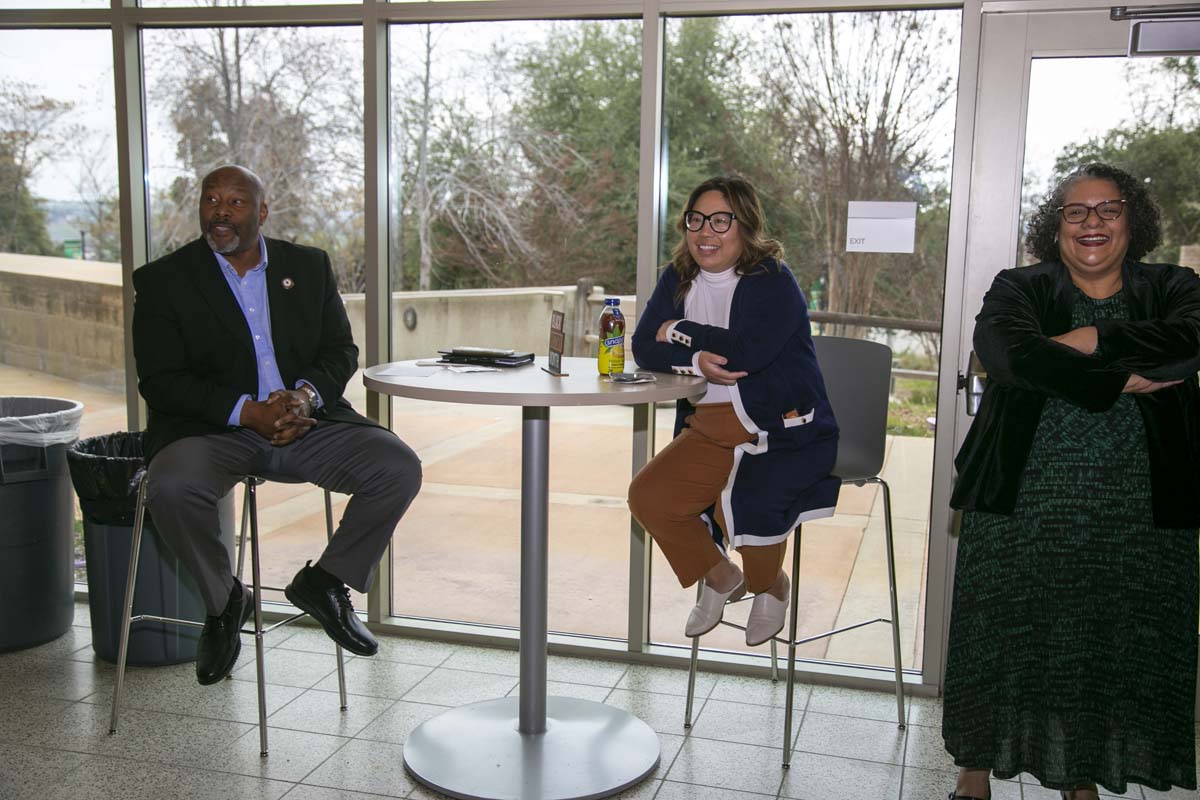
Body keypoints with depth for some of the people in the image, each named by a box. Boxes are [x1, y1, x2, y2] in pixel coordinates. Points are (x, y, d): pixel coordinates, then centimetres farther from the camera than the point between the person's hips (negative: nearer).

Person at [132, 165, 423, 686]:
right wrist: (247, 411, -19)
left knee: (399, 467, -19)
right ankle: (223, 600, -4)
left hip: (306, 421, 3)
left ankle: (324, 582, 2)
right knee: (170, 487, -34)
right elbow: (159, 381, -6)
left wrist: (306, 395, -13)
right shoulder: (163, 280, 2)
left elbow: (340, 350, 10)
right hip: (213, 428, -2)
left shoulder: (309, 266, 12)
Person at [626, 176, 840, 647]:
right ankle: (720, 578, 18)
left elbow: (748, 351, -26)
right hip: (710, 429, 7)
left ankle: (771, 586, 7)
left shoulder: (772, 280, -11)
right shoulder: (678, 280, 8)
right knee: (648, 498, -9)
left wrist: (680, 333, -11)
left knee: (744, 504, -30)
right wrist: (695, 360, -23)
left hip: (782, 431, -6)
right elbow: (644, 348, -2)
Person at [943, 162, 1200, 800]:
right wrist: (1121, 382, -17)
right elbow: (1010, 351, -18)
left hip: (1139, 515, 2)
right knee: (1003, 635, 6)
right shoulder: (1019, 289, 4)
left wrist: (1090, 340, -16)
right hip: (1023, 504, -1)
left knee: (1113, 645, 9)